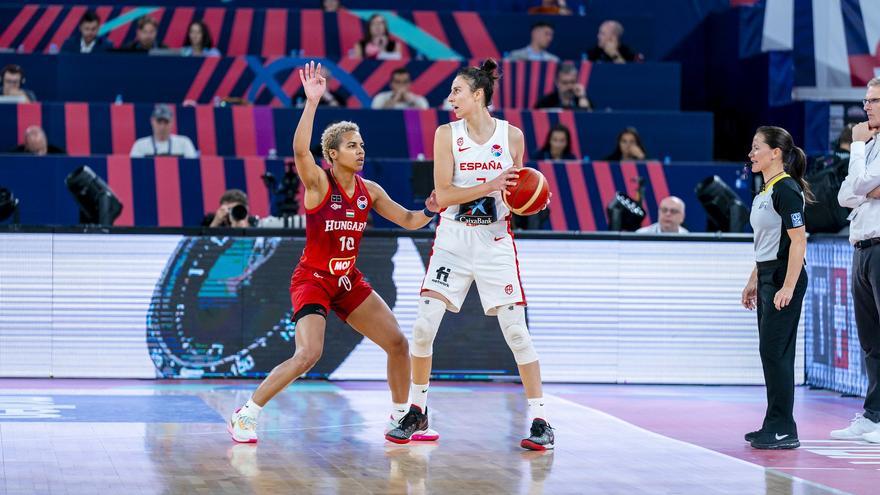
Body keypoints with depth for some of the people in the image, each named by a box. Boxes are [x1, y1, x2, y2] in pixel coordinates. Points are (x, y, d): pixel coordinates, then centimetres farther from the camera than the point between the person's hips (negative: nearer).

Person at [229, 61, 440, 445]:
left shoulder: (369, 191, 3)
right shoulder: (318, 183, -14)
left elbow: (409, 220, 12)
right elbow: (300, 149, -34)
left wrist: (430, 210, -9)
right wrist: (312, 102, -42)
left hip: (350, 281, 7)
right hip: (312, 280, -7)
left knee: (398, 343, 2)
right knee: (308, 355, -23)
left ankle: (401, 417, 20)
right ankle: (245, 416, -10)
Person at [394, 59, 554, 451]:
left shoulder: (511, 135, 0)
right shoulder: (447, 134, -2)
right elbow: (443, 195, -10)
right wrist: (491, 186, -21)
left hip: (495, 242, -1)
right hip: (452, 240, 1)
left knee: (516, 330, -6)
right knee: (424, 325, -5)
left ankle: (540, 421, 0)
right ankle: (417, 412, 14)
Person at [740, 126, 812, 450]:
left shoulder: (786, 190, -15)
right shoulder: (765, 192, 15)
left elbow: (798, 240, -19)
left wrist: (788, 287, -23)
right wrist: (754, 281, 23)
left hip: (784, 278, -10)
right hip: (768, 277, 10)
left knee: (775, 351, -9)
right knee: (771, 352, 10)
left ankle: (784, 430, -5)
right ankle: (774, 426, 15)